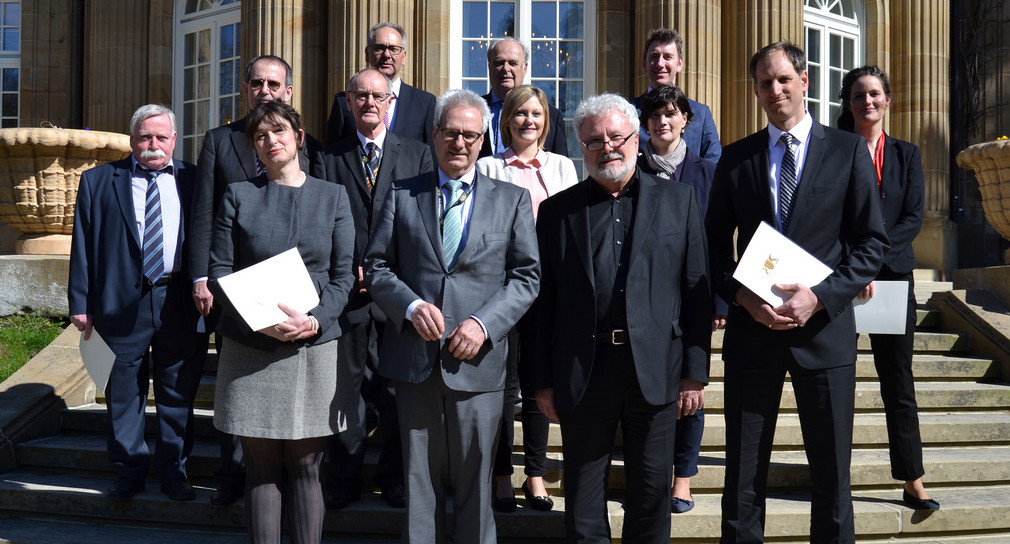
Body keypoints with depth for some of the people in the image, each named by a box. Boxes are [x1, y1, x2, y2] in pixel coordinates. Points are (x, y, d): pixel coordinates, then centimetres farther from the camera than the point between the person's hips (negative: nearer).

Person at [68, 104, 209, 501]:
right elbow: (82, 245, 3)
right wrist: (81, 303, -3)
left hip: (181, 303, 0)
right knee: (124, 394, 8)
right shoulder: (97, 181, 6)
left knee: (178, 395, 8)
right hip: (122, 303, 0)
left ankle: (173, 472, 20)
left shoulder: (194, 180, 8)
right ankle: (129, 471, 20)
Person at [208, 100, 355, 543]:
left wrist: (315, 320, -13)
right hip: (249, 348, 0)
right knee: (262, 465, 4)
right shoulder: (238, 195, 7)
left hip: (313, 345, 0)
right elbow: (219, 269, 2)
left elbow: (343, 274, 4)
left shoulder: (332, 196, 8)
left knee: (305, 465, 3)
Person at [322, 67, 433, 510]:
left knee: (397, 388, 5)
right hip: (347, 289, 0)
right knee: (345, 385, 5)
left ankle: (393, 478, 16)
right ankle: (345, 478, 15)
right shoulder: (330, 158, 8)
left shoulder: (417, 154, 8)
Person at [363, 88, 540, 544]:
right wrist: (411, 306, -11)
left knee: (474, 484, 6)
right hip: (414, 359, 1)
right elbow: (376, 267, 7)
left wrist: (484, 323, -11)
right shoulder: (402, 196, 9)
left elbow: (527, 276, 4)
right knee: (419, 482, 8)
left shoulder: (512, 200, 8)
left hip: (477, 360, -1)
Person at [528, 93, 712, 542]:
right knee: (583, 498, 8)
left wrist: (695, 373, -2)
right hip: (583, 370, 0)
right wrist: (542, 381, 1)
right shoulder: (558, 210, 7)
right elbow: (543, 302, 5)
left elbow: (697, 291, 3)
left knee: (652, 492, 10)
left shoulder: (678, 200, 6)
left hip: (655, 368, 0)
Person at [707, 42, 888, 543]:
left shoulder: (848, 151, 2)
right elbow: (715, 246, 8)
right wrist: (744, 298, -10)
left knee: (831, 474, 8)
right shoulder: (735, 159, 7)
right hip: (752, 328, 1)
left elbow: (871, 242, 0)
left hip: (824, 329, -1)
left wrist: (821, 296, -13)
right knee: (744, 477, 7)